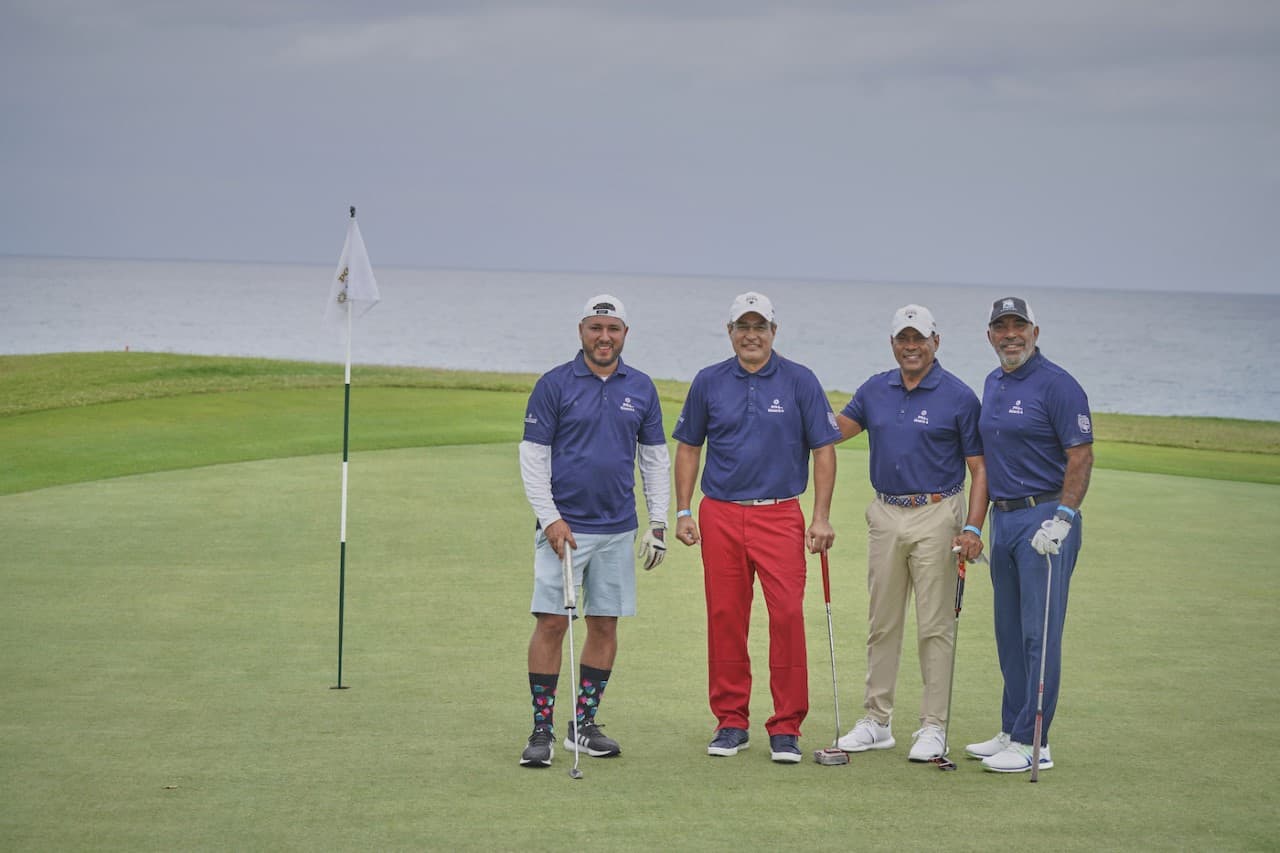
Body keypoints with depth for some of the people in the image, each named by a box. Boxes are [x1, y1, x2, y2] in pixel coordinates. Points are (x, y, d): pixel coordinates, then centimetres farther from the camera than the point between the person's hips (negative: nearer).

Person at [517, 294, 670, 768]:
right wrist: (550, 518, -12)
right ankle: (542, 730, -2)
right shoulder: (554, 384, -3)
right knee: (551, 622, -7)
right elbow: (533, 455, -4)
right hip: (564, 527, -4)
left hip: (617, 529, 4)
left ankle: (584, 723, 16)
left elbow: (655, 457, 13)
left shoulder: (641, 388, 7)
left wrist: (659, 522, 7)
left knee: (605, 624, 6)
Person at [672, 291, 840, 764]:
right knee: (725, 618, 4)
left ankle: (786, 727, -2)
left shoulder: (800, 382, 1)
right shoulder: (709, 382, 7)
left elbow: (823, 450, 1)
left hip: (780, 515, -2)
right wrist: (683, 511, 5)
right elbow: (688, 447, 13)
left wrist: (821, 517, -5)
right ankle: (731, 721, 15)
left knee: (787, 615, -10)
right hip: (720, 514, 2)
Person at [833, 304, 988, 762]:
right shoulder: (875, 390, 8)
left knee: (935, 626, -2)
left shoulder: (959, 397, -6)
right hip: (885, 515, 5)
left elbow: (979, 468, -7)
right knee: (882, 624, 10)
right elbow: (834, 429, 20)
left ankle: (933, 728, 3)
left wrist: (972, 528, -16)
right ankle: (877, 721, 18)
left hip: (936, 517, -5)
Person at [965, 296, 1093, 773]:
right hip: (1004, 519, 8)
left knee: (1039, 634, -6)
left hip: (1045, 518, -8)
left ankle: (1032, 743, -4)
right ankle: (1012, 732, 20)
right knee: (1009, 635, 12)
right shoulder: (992, 384, 15)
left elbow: (1081, 457, -14)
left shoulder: (1056, 385, -10)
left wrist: (1061, 519, -23)